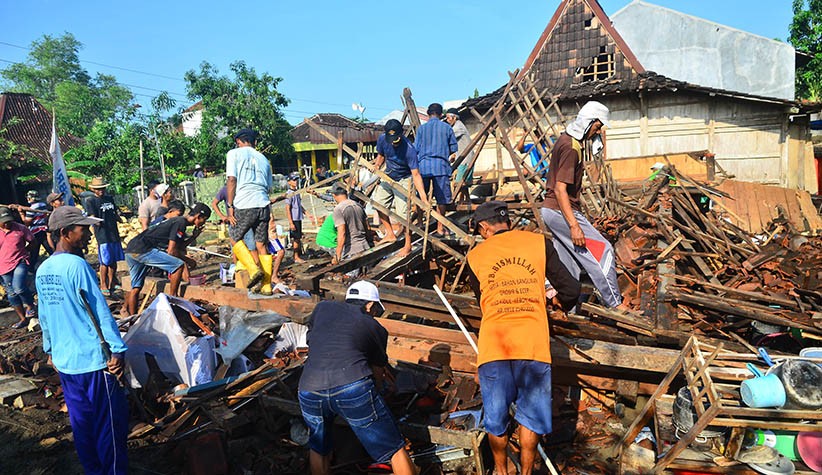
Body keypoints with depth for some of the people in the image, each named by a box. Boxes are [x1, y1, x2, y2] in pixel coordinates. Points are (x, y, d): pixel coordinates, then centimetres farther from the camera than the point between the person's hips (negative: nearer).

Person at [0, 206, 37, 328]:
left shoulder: (20, 228, -7)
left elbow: (32, 241, 6)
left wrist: (23, 251, -2)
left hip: (20, 262, -3)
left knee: (19, 287, -22)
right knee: (11, 293, 10)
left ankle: (30, 305, 8)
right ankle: (22, 318, 23)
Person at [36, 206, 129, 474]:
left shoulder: (42, 271, 7)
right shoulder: (76, 265, -17)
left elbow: (44, 316, 16)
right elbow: (100, 311, -18)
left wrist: (50, 350, 26)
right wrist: (118, 349, -17)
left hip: (64, 361, 8)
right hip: (93, 360, -8)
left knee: (81, 422, 18)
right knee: (110, 423, 4)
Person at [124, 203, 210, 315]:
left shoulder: (177, 220, 20)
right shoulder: (180, 223, -10)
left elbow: (178, 247, 22)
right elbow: (171, 251, -14)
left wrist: (193, 236, 17)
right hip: (142, 250, -10)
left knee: (136, 288, 18)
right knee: (178, 265, -14)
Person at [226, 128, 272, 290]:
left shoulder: (234, 153, 6)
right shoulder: (263, 158, 22)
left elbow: (232, 180, -4)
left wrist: (230, 205, -3)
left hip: (244, 205, -4)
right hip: (263, 204, 4)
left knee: (235, 237, 13)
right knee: (261, 244, 9)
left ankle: (254, 270, -5)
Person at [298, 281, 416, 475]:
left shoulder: (322, 307, 26)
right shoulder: (375, 328, 19)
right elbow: (378, 377, 26)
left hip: (309, 391, 3)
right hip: (354, 387, -3)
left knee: (318, 449, 29)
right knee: (396, 451, 10)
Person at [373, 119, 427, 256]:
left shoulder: (409, 149, -32)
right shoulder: (382, 139, -15)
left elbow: (416, 174, -34)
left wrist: (423, 197, -43)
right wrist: (377, 165, -16)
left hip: (404, 180, -7)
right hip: (388, 178, 7)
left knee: (403, 212, -12)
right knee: (379, 203, 12)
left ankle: (408, 245, 2)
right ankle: (390, 234, 26)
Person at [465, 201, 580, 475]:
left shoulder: (475, 255, 8)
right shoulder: (539, 243, 6)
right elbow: (571, 290, 5)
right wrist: (560, 302, 27)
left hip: (493, 347, 1)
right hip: (534, 346, 0)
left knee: (496, 419, 18)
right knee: (531, 414, 19)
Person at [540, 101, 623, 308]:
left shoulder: (565, 139, 13)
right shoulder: (571, 148, -18)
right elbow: (560, 190, -23)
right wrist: (574, 226, -27)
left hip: (551, 211, 10)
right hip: (561, 211, -10)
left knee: (568, 266, 12)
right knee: (602, 250, -5)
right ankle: (615, 303, 2)